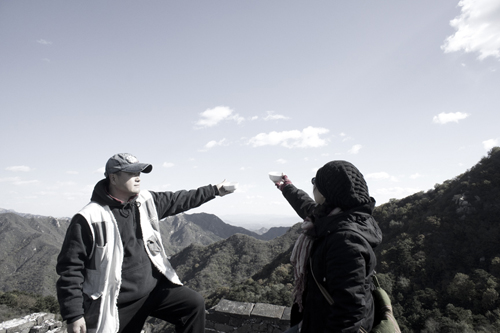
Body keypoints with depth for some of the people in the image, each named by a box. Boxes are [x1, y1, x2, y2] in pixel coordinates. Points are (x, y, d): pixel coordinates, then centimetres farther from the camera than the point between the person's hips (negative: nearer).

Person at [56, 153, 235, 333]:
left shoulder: (146, 201, 0)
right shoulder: (89, 218, -17)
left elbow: (180, 200, 12)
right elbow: (70, 267, -14)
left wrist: (214, 190, 14)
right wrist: (73, 315, -14)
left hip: (154, 289, 5)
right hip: (116, 305, -5)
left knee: (194, 303, -5)